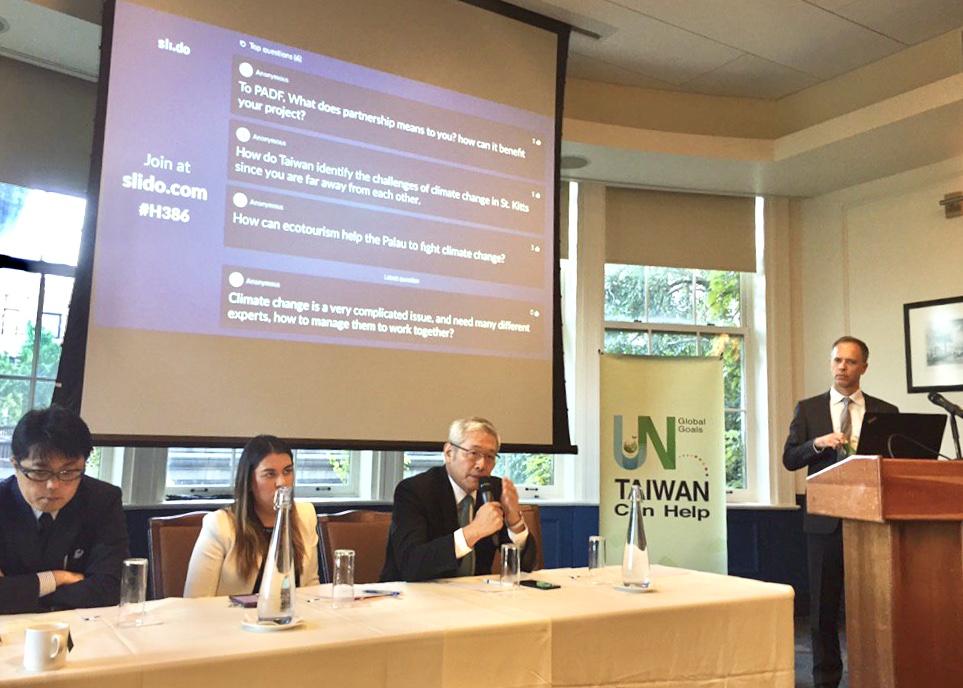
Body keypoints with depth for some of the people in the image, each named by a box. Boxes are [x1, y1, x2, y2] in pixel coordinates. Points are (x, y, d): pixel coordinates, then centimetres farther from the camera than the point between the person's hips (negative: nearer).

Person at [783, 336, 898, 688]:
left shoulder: (886, 412, 6)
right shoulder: (808, 409, 6)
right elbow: (790, 459, 0)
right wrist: (818, 443, -17)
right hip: (825, 519, 0)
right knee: (823, 602, 7)